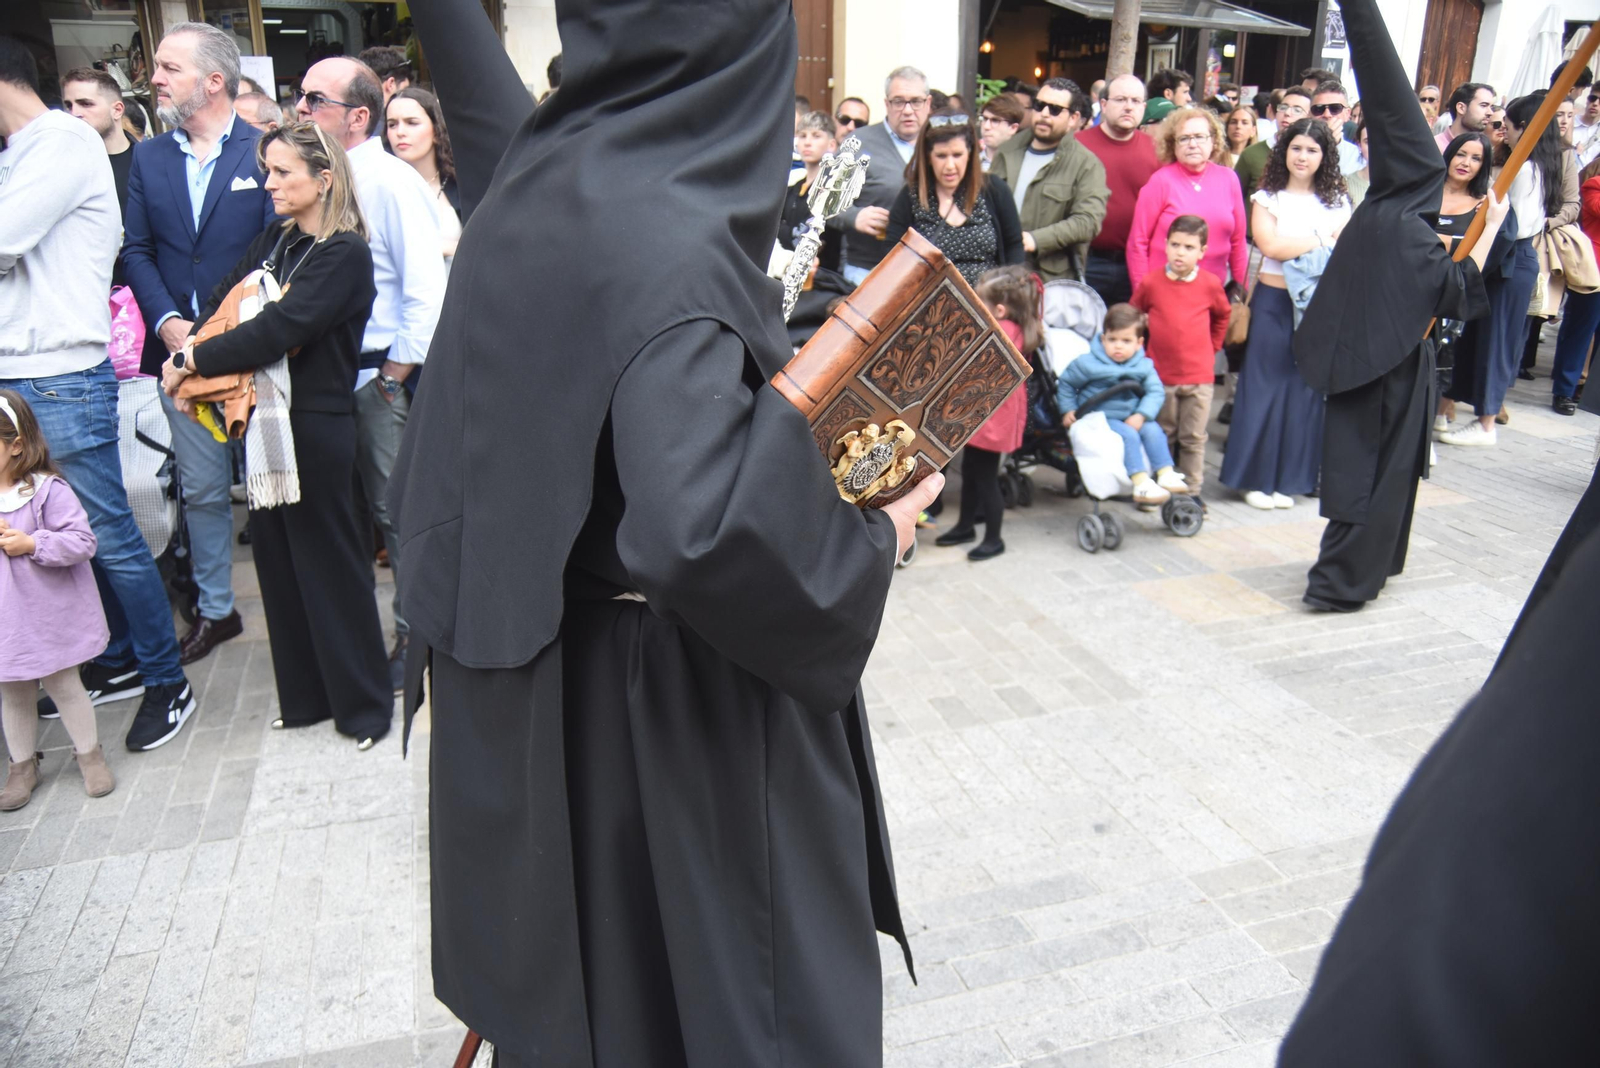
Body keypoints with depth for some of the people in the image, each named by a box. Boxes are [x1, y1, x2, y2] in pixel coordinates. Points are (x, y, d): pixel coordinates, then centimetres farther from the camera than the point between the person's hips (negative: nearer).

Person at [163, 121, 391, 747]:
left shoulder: (344, 254, -13)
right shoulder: (274, 242, 12)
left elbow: (278, 331, -20)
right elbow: (219, 302, 9)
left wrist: (193, 360, -12)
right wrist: (192, 356, -9)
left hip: (315, 426, -8)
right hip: (263, 419, 8)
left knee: (328, 559, 1)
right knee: (276, 554, 13)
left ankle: (364, 703, 17)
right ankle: (305, 695, 27)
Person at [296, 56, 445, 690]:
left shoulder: (391, 182, -12)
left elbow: (427, 291, -17)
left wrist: (394, 377, -15)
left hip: (384, 375, -7)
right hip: (336, 374, 7)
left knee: (398, 511, 2)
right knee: (361, 509, 16)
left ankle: (413, 636, 17)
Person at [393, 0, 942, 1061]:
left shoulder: (537, 178, -1)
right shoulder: (673, 243, -27)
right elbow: (697, 531, -37)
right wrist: (870, 541, -20)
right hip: (685, 701, -8)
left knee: (595, 970, 28)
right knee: (737, 979, 16)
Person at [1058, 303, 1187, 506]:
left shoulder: (1144, 366, 0)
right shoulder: (1088, 364, -10)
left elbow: (1156, 392, -3)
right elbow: (1066, 382, 1)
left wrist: (1141, 415, -18)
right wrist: (1068, 410, -6)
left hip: (1131, 418, 5)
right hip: (1099, 419, -5)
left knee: (1153, 430, -18)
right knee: (1129, 435, -26)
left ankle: (1166, 474, -12)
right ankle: (1141, 484, -31)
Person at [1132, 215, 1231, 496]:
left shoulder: (1210, 285, -3)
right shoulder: (1150, 282, -6)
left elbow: (1222, 316, 17)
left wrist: (1212, 346, 14)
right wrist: (1142, 346, 10)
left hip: (1199, 376, 1)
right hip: (1161, 375, 0)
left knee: (1194, 439, 7)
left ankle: (1191, 491, 16)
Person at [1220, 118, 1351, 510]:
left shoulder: (1337, 202, 11)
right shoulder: (1268, 197, 4)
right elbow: (1269, 245, -11)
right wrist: (1323, 243, -7)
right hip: (1275, 303, -2)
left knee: (1307, 389, 4)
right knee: (1265, 387, -2)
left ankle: (1290, 478, 12)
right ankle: (1257, 477, 6)